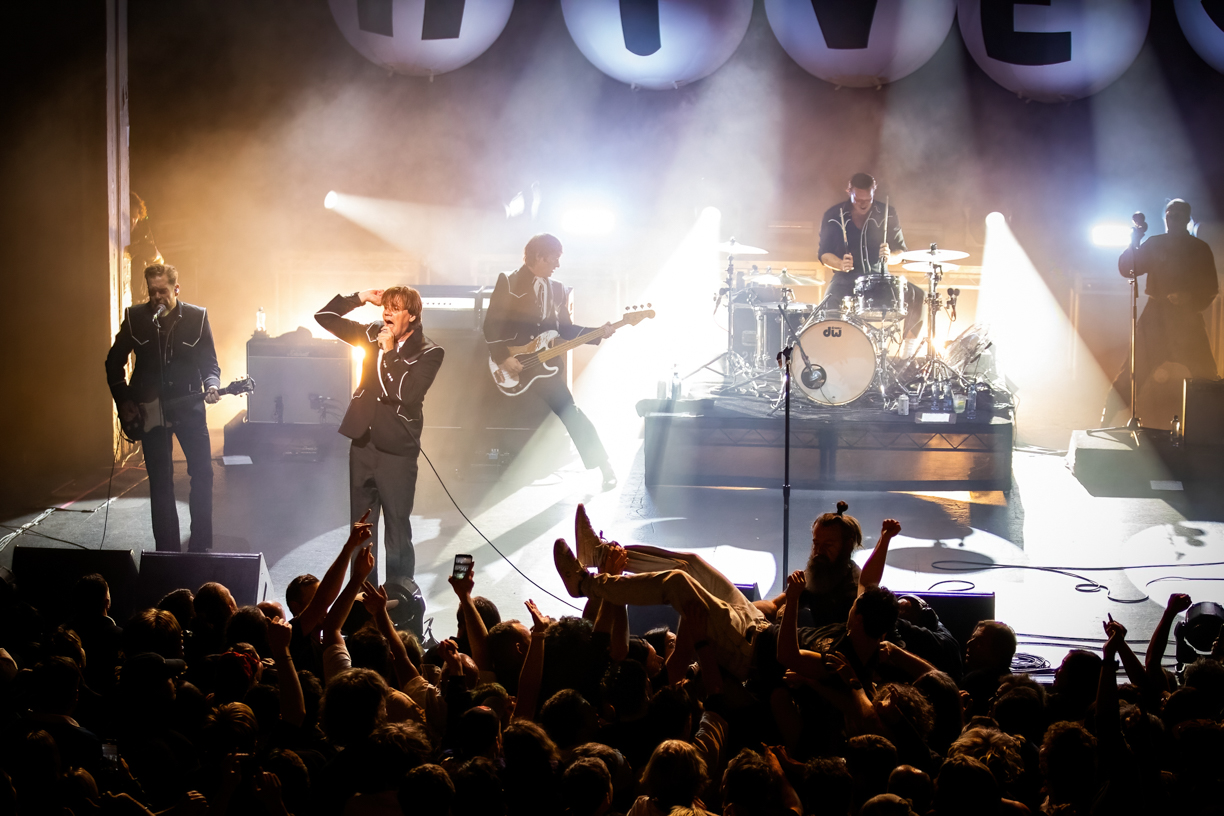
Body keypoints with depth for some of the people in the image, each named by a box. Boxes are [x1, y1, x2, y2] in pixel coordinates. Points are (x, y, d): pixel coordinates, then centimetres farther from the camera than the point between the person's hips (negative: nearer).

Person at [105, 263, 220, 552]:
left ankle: (201, 547, 8)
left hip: (189, 406, 0)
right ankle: (167, 550, 10)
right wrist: (123, 401, 2)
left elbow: (210, 363, 1)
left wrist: (211, 386, -19)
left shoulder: (197, 317, -2)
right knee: (160, 481, 3)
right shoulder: (135, 317, 0)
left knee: (203, 473, -4)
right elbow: (114, 362, 9)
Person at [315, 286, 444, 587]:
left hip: (397, 451, -5)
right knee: (359, 526, 10)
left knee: (398, 528, 1)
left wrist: (389, 352, -15)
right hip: (362, 443, 5)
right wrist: (360, 297, 1)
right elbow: (325, 316, 11)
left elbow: (406, 393, -19)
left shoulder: (428, 353, -6)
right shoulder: (373, 335, 8)